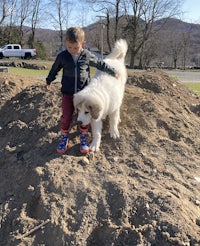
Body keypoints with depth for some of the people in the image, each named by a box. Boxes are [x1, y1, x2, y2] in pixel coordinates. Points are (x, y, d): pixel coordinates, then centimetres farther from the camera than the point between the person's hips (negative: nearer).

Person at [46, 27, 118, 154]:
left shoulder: (88, 56, -6)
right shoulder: (62, 56, -5)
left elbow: (101, 64, 9)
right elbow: (55, 69, 12)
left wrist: (113, 72, 18)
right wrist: (49, 81, 23)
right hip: (67, 93, 0)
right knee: (66, 117, 1)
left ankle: (83, 139, 20)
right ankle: (64, 139, 17)